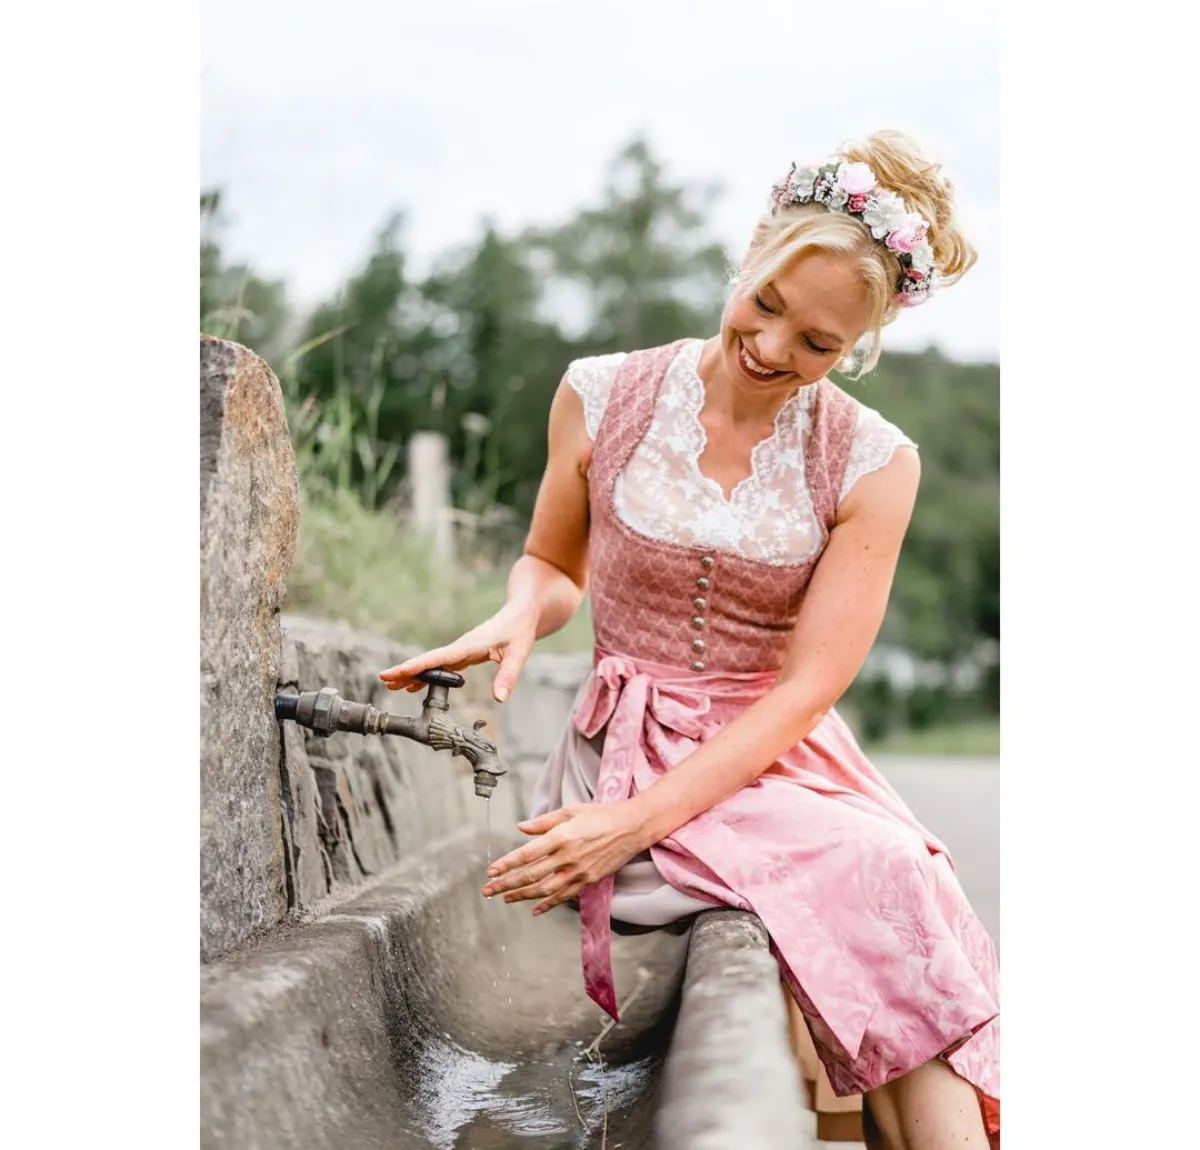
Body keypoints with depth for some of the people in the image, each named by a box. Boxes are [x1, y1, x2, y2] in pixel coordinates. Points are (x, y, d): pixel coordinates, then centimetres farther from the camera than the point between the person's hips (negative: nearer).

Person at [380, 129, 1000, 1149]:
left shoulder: (872, 465, -4)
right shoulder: (602, 398, -1)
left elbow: (806, 689, -8)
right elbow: (554, 561, 15)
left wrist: (641, 819, -19)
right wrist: (519, 616, -10)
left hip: (780, 758, 2)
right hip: (627, 749, -1)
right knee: (877, 888, -28)